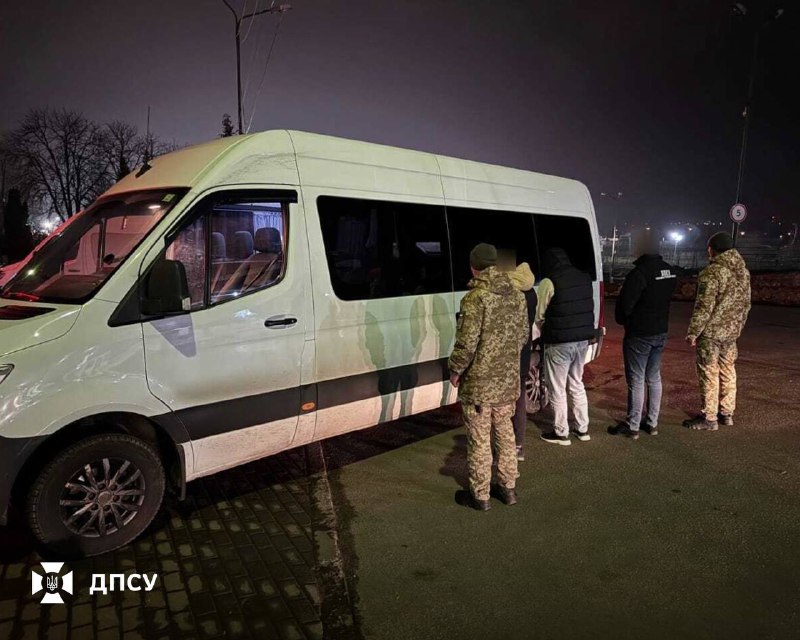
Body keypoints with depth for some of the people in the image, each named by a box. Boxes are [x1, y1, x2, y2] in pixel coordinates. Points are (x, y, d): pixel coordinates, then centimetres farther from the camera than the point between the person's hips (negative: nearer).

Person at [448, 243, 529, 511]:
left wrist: (455, 370, -7)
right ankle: (508, 487, 32)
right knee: (505, 432, 20)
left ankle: (480, 495, 19)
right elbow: (524, 334, 12)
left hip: (479, 381, -7)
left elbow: (466, 342, -21)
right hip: (508, 380, 7)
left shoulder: (476, 297, -19)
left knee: (479, 439, 6)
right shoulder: (516, 295, 4)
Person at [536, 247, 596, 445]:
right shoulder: (585, 278, 7)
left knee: (557, 389, 7)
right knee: (577, 384, 22)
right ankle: (582, 429, 29)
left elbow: (539, 316, -6)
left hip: (559, 343, -7)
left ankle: (561, 433, 17)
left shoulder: (550, 282, -14)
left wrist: (548, 331, 13)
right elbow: (590, 309, 13)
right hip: (583, 340, 7)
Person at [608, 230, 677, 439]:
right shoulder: (669, 271, 5)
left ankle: (632, 426, 8)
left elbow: (625, 304, -19)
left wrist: (622, 320, 1)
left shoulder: (639, 273, -23)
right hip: (661, 332, 8)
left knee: (636, 381, 0)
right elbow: (667, 299, 11)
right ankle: (652, 423, 25)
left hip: (639, 335, -8)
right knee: (654, 378, 17)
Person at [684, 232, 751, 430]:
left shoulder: (712, 272, -18)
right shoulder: (743, 271, 7)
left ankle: (709, 418, 6)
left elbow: (704, 307, -20)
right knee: (727, 371, 16)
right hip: (731, 332, 8)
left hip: (710, 332, -8)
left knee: (709, 374, 0)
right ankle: (727, 413, 25)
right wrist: (737, 327, 22)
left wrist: (692, 332, -12)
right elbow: (746, 304, 13)